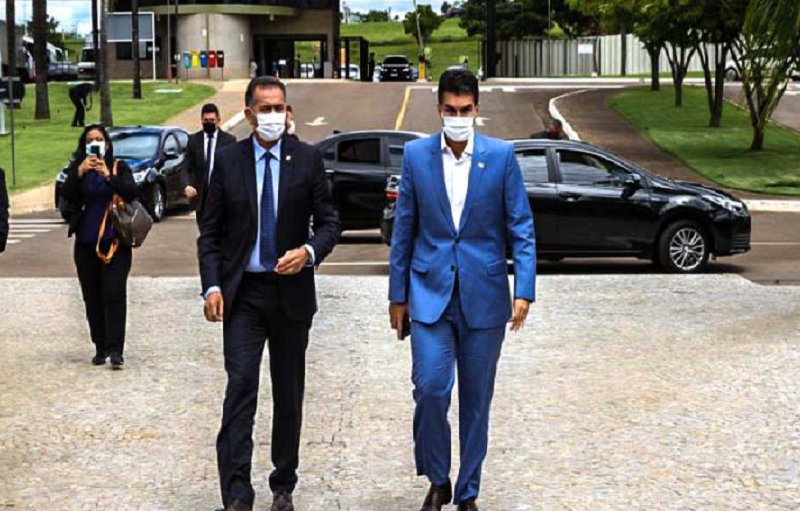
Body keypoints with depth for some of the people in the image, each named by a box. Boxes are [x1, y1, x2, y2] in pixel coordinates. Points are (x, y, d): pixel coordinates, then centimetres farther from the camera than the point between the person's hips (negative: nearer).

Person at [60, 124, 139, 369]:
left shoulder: (119, 167, 4)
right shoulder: (77, 170, 7)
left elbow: (132, 192, -10)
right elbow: (67, 195, -7)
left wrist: (109, 176, -23)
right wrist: (80, 172, -21)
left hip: (115, 241, -2)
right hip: (86, 243, 2)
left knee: (114, 295, -10)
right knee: (92, 298, 6)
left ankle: (115, 350, -12)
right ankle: (100, 348, 14)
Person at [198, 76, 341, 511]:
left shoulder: (308, 160, 0)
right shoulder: (228, 160, 1)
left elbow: (330, 222, 3)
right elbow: (210, 231, 3)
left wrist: (308, 252, -18)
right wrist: (212, 286, -8)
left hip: (291, 292, 1)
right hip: (242, 293, -1)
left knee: (289, 394, 10)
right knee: (240, 388, -11)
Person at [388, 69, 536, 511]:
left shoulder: (501, 156, -1)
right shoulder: (416, 155, 2)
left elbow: (521, 228, -1)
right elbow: (404, 229, 7)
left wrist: (524, 292, -10)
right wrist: (398, 295, 6)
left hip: (483, 295, 0)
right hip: (430, 292, 0)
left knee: (476, 399, 7)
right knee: (430, 389, -11)